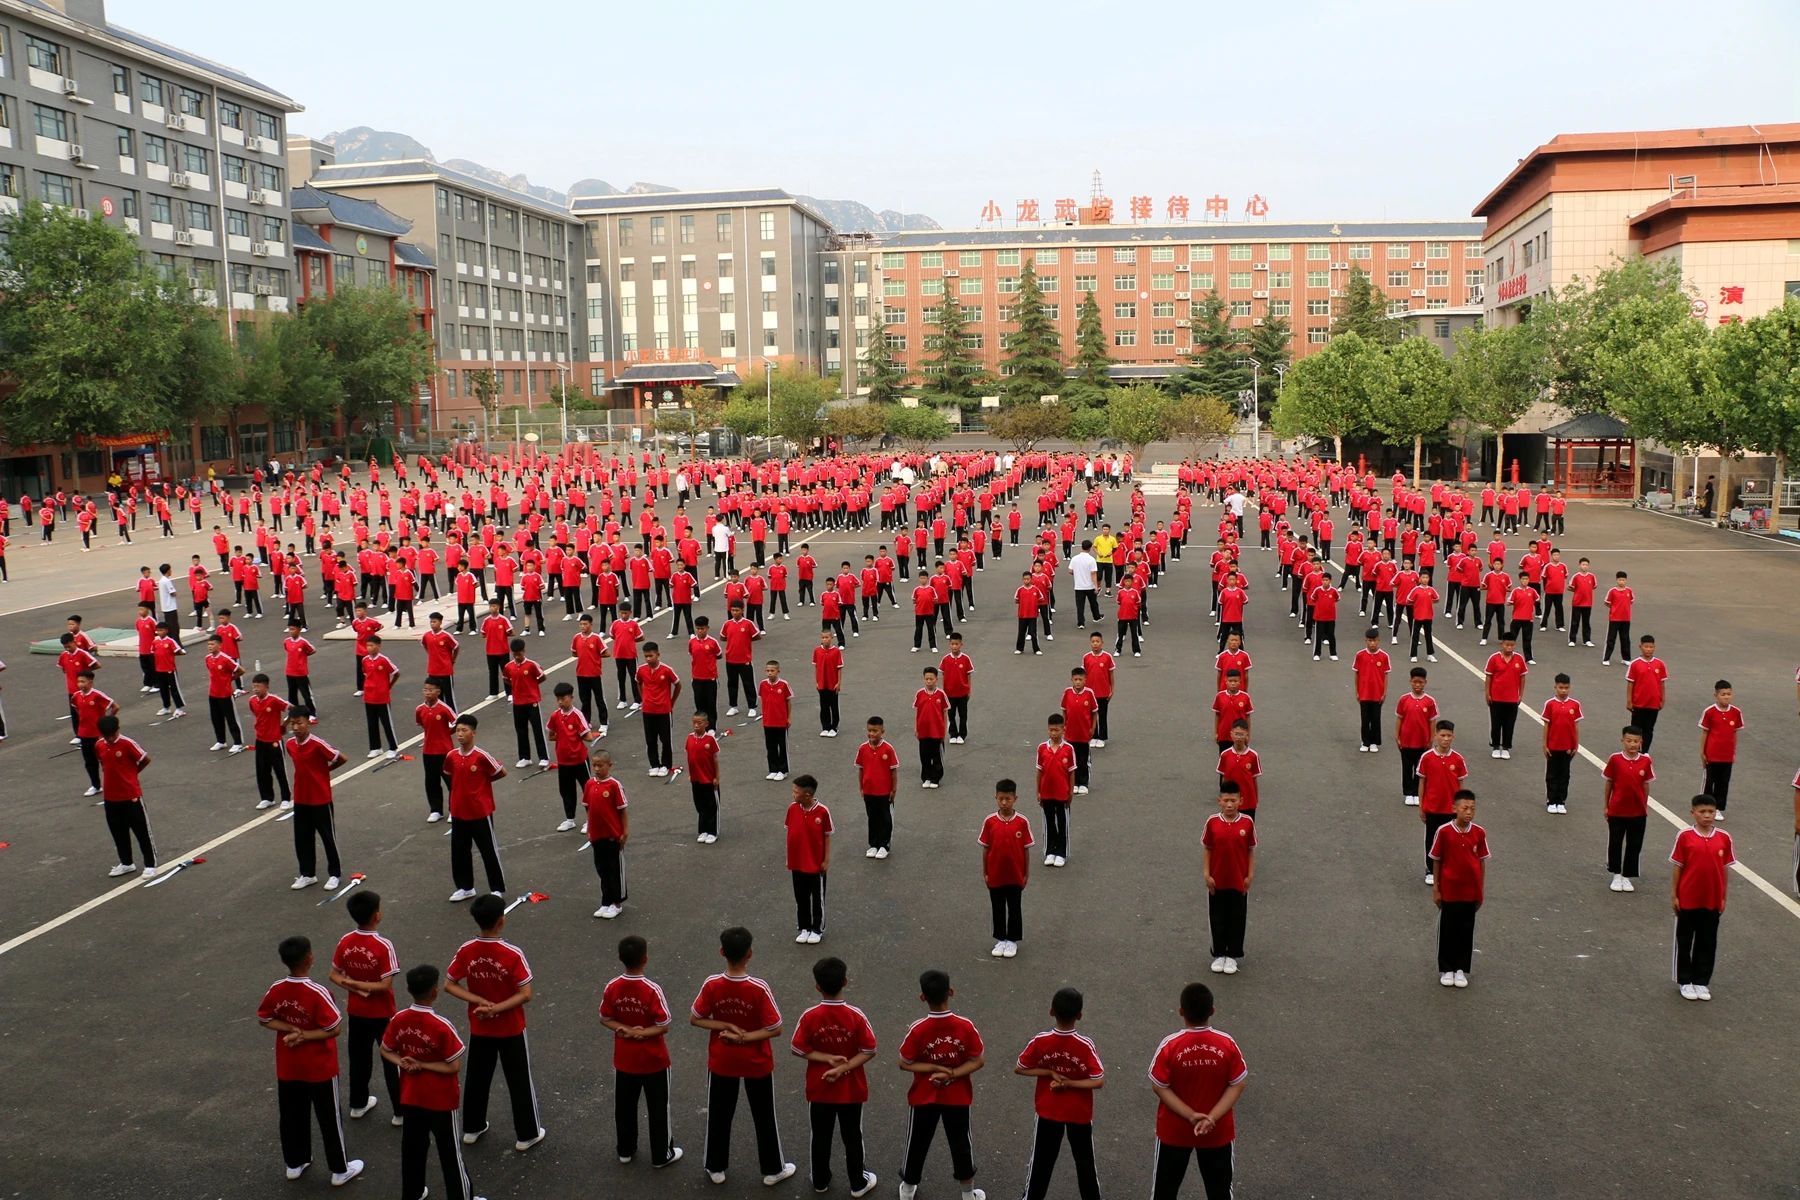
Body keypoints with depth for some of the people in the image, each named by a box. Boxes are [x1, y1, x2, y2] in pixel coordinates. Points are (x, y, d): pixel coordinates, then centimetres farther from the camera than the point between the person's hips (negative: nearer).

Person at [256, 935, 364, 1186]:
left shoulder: (275, 990, -12)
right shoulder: (317, 993, -27)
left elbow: (264, 1019, 2)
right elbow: (334, 1029, -25)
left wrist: (291, 1029, -8)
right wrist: (304, 1036, -15)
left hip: (288, 1067, 5)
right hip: (319, 1068, -5)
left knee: (292, 1116, 22)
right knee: (329, 1119, 10)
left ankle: (294, 1163, 39)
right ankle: (340, 1170, 23)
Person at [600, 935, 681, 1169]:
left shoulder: (612, 988, -13)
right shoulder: (652, 990, -25)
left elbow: (605, 1019, -3)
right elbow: (663, 1026, -21)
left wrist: (627, 1030, -11)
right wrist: (641, 1033, -18)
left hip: (624, 1060, 4)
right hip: (653, 1061, -4)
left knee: (624, 1107, 22)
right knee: (658, 1109, 14)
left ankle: (626, 1150, 37)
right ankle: (661, 1155, 25)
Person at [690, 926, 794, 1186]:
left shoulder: (711, 985, -20)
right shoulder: (759, 989, -26)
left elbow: (695, 1019, -7)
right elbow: (775, 1029, -20)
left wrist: (727, 1026, -12)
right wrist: (744, 1037, -15)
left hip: (721, 1062, 2)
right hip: (757, 1063, -2)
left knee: (719, 1115, 22)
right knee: (764, 1117, 18)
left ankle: (716, 1168, 36)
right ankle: (772, 1170, 32)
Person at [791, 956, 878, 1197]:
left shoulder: (809, 1017, -19)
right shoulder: (855, 1016, -20)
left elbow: (800, 1050, -12)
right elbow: (869, 1051, -16)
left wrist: (829, 1059, -13)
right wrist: (843, 1068, -16)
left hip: (819, 1089, 1)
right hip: (851, 1089, 0)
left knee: (821, 1137, 21)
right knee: (852, 1137, 18)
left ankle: (820, 1181, 38)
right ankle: (858, 1184, 32)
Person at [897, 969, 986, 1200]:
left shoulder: (917, 1029, -24)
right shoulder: (966, 1026, -21)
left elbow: (904, 1063, -15)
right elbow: (979, 1061, -13)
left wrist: (935, 1068, -13)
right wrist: (952, 1073, -16)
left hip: (924, 1097, -1)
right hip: (957, 1097, 1)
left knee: (917, 1143, 20)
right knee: (960, 1144, 20)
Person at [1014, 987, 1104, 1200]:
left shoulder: (1040, 1042, -19)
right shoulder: (1085, 1046, -23)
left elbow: (1018, 1069, -9)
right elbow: (1098, 1082, -22)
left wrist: (1050, 1073, -12)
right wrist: (1068, 1083, -17)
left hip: (1048, 1111, 1)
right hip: (1079, 1113, -1)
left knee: (1041, 1160, 17)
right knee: (1085, 1162, 19)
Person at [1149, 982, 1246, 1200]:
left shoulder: (1170, 1045, -20)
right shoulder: (1227, 1044, -16)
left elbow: (1159, 1087, -15)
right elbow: (1237, 1085, -12)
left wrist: (1190, 1115, -15)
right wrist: (1212, 1117, -16)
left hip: (1174, 1130, -1)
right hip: (1218, 1131, 1)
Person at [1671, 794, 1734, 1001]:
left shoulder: (1723, 838, -3)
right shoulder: (1685, 836, -10)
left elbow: (1725, 869, 4)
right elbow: (1677, 868, -4)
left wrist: (1723, 898, 6)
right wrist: (1673, 895, -4)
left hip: (1712, 901, 2)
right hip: (1688, 900, -2)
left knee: (1707, 943, 12)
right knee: (1684, 941, 10)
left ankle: (1702, 982, 25)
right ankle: (1685, 981, 23)